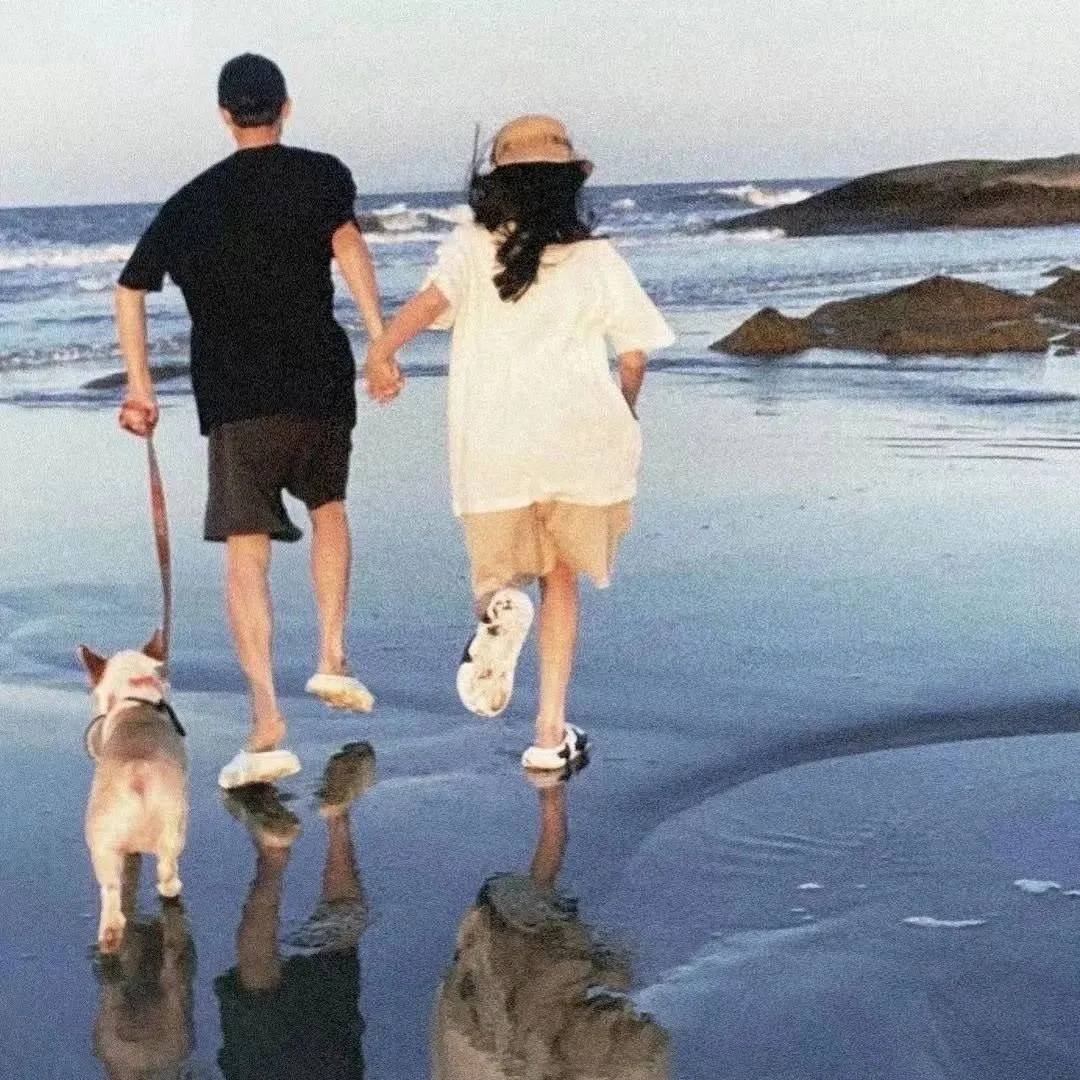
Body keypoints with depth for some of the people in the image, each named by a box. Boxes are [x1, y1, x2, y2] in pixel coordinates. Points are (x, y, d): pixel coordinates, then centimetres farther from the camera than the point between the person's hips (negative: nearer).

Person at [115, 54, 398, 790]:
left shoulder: (191, 202, 14)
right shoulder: (321, 175, 5)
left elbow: (131, 290, 11)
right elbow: (346, 243, -14)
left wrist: (141, 386, 16)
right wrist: (381, 338, -17)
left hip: (233, 398, 0)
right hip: (319, 382, 0)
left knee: (246, 554, -2)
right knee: (328, 506, 26)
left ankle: (267, 725, -12)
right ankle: (333, 659, 16)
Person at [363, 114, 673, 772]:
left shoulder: (472, 247, 3)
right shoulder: (597, 259, 5)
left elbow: (433, 299, -17)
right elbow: (634, 355, 6)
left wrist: (382, 351, -23)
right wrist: (622, 419, 22)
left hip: (493, 445, 0)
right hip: (580, 434, 1)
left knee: (503, 571, 20)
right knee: (561, 577, 14)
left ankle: (501, 605, -17)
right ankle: (551, 731, 7)